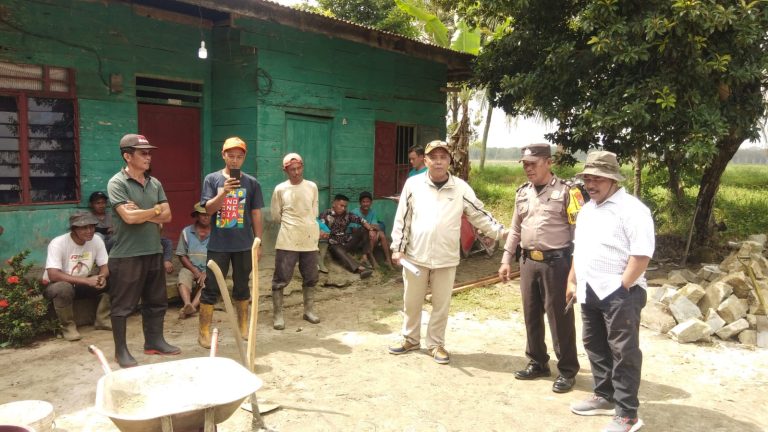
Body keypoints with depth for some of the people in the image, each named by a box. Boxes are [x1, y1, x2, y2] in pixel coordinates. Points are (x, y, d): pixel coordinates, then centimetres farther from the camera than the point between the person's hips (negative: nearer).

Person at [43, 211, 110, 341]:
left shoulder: (96, 240, -11)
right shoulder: (58, 243, -25)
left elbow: (105, 266, -6)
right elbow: (53, 275, -33)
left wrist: (102, 277, -31)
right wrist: (87, 280, -38)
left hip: (82, 285, 5)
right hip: (55, 286, -4)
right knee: (63, 288, -38)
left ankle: (102, 320, -3)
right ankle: (68, 326, -14)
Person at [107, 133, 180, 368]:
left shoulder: (155, 183, 9)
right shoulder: (117, 183, -10)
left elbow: (167, 216, 2)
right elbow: (129, 217, -21)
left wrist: (141, 212, -11)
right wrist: (155, 210, -5)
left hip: (154, 252, 6)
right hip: (126, 255, -6)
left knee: (156, 301, 14)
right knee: (123, 305, 4)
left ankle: (154, 342, 29)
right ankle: (121, 350, 17)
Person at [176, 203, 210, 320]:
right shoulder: (187, 232, 7)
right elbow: (182, 255, 5)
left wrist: (206, 273, -15)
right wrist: (195, 271, -9)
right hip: (190, 267, 1)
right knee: (183, 280, -30)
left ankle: (193, 305, -48)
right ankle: (187, 305, -52)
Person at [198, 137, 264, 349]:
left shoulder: (252, 183, 2)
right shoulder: (212, 179, 0)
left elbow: (256, 214, 5)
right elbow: (208, 209, -7)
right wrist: (224, 192, -22)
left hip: (244, 245, 1)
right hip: (218, 244, -1)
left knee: (242, 287, 13)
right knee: (211, 288, 2)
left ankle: (243, 328, 27)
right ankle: (204, 332, 11)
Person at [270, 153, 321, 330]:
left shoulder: (312, 187, 3)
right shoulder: (280, 189, -4)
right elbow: (275, 215, 4)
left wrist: (305, 224, 8)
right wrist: (290, 223, 8)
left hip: (309, 240, 3)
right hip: (287, 241, -3)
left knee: (311, 278, 11)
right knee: (281, 278, -1)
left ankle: (309, 310, 26)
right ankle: (277, 314, 9)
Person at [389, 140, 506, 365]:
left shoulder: (461, 188, -3)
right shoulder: (413, 184, -3)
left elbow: (479, 215, 2)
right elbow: (402, 218, 1)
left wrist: (500, 232, -7)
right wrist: (398, 248, -1)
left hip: (446, 258, 0)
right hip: (415, 255, 1)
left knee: (441, 304, 11)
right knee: (411, 301, 15)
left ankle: (436, 344, 28)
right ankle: (410, 339, 34)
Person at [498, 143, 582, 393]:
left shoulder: (566, 191, -7)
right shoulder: (522, 192, 11)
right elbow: (515, 229, 17)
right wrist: (506, 259, 14)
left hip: (556, 262, -6)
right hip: (528, 261, 6)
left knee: (559, 316, 1)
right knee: (531, 315, 13)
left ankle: (567, 370, 16)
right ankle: (537, 363, 29)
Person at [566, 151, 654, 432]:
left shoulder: (631, 209, -12)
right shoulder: (587, 210, 15)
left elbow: (641, 254, -18)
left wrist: (622, 288, -18)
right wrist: (572, 282, 17)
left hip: (619, 293, -9)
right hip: (589, 292, 9)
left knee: (624, 353, 0)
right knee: (595, 346, 18)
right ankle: (605, 397, 34)